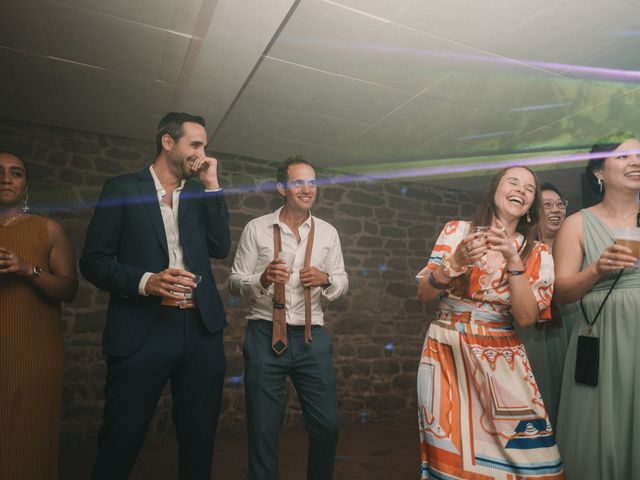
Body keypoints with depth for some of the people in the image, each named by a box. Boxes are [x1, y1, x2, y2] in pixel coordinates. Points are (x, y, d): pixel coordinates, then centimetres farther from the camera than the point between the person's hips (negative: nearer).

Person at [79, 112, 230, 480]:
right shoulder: (123, 188, 4)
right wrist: (145, 281, -17)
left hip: (201, 329, 4)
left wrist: (212, 185, 1)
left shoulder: (199, 193, 15)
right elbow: (93, 261, 0)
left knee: (200, 442, 12)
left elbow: (220, 248, 2)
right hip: (142, 331, -3)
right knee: (120, 445, 7)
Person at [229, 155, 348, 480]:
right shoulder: (256, 228, 0)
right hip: (265, 335, -2)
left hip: (312, 337, 2)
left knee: (326, 426, 8)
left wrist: (326, 279, -12)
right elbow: (235, 282, 0)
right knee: (263, 429, 9)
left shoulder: (328, 233, 8)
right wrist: (262, 279, -20)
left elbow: (342, 284, 10)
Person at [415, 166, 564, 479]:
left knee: (524, 451, 0)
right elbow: (423, 294, -4)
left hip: (501, 359, 2)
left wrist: (514, 260, -19)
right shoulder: (457, 230, 0)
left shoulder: (538, 254, 3)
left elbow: (526, 318, -9)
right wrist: (456, 261, -21)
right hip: (445, 353, -1)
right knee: (450, 451, 3)